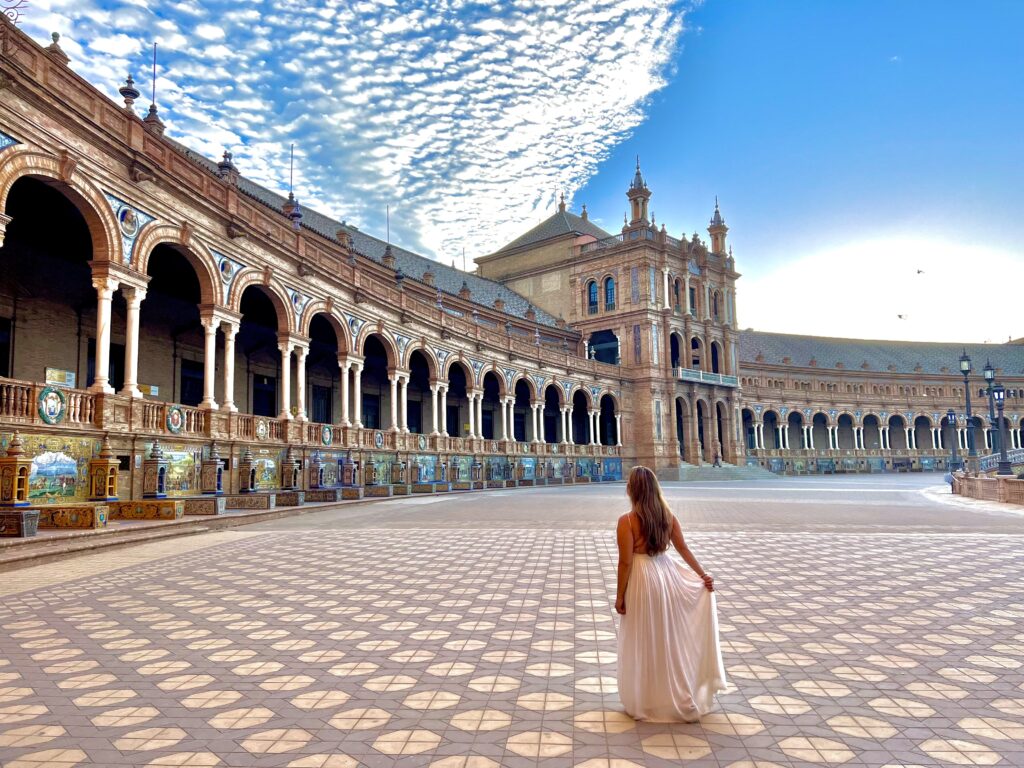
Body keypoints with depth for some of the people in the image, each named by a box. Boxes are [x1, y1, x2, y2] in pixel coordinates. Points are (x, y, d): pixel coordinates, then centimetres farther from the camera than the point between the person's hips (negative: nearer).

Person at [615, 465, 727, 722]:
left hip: (642, 580, -5)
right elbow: (684, 549, 5)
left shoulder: (626, 521, -17)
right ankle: (680, 698, 32)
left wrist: (620, 595, -7)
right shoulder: (667, 516, -1)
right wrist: (703, 574, 15)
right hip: (667, 574, 5)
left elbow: (625, 562, -16)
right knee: (672, 639, 18)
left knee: (644, 643, 9)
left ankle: (646, 702, 22)